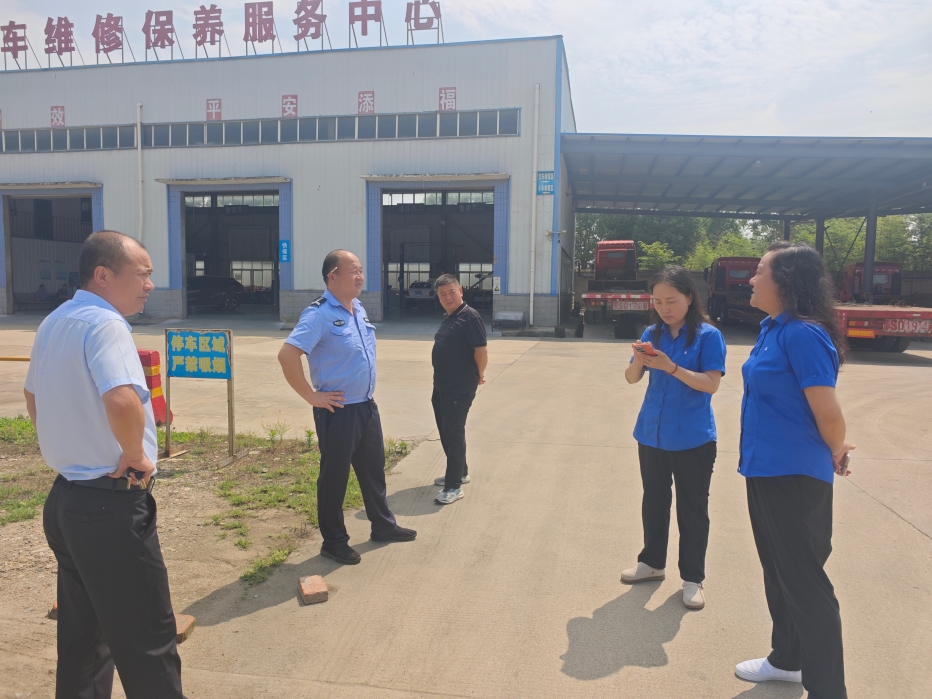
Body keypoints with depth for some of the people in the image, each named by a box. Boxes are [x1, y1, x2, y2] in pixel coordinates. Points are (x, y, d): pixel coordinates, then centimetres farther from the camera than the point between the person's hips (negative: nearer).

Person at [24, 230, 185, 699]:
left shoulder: (53, 323, 10)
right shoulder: (104, 323, -20)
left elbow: (32, 398, 24)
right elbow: (123, 402, -37)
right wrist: (135, 457, -19)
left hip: (65, 498, 10)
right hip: (110, 506, -9)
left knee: (82, 633, 21)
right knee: (147, 641, 3)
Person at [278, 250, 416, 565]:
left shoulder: (359, 309, 8)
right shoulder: (320, 314, -18)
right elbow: (287, 356, -27)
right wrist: (312, 396, -21)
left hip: (367, 406, 8)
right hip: (338, 411, -8)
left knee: (373, 468, 20)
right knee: (335, 476, 7)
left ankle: (383, 525, 38)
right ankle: (334, 542, 23)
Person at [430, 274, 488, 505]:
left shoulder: (470, 317, -15)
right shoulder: (448, 319, 14)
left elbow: (481, 350, -19)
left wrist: (478, 375, -6)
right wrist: (439, 382, 17)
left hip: (460, 388, -10)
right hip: (441, 385, 10)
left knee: (454, 432, -6)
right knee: (445, 431, 17)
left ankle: (454, 485, 1)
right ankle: (459, 472, 32)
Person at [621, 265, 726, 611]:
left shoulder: (708, 336, -10)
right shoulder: (653, 333, 3)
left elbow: (711, 383, -18)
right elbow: (632, 378, 2)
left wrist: (670, 367, -29)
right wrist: (638, 361, -19)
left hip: (693, 439, -5)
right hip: (651, 434, 5)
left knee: (692, 508, 6)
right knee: (653, 501, 17)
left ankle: (692, 578, 19)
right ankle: (652, 562, 33)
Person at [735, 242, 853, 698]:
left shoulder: (803, 334, -21)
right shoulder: (772, 328, 8)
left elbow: (829, 414, -22)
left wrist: (835, 454, -4)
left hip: (794, 476, -10)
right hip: (765, 470, 10)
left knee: (804, 581, 1)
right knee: (778, 571, 22)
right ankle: (787, 659, 40)